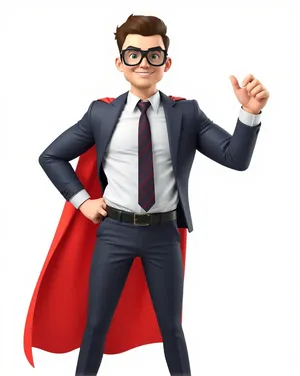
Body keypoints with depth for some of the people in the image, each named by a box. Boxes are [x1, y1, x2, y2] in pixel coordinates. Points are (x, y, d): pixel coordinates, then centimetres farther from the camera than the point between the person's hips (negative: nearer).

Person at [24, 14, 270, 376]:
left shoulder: (186, 113, -3)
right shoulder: (101, 113, -3)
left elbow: (236, 158, -11)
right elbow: (50, 157, 7)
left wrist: (250, 114, -28)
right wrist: (81, 199, -1)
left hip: (163, 232, 0)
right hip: (114, 230, 0)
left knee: (171, 325, 15)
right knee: (96, 323, 12)